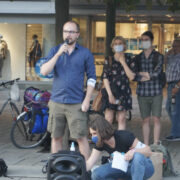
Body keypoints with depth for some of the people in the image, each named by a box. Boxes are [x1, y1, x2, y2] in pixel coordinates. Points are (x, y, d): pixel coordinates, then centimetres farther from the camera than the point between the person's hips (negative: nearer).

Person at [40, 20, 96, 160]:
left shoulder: (85, 53, 2)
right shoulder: (55, 51, 8)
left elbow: (91, 78, 3)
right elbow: (44, 71, -5)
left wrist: (87, 100, -6)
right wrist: (58, 54, -14)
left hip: (76, 104, -2)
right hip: (57, 101, 3)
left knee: (81, 137, -5)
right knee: (56, 137, 9)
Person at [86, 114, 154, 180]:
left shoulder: (124, 136, -26)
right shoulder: (100, 143, -9)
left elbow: (148, 151, -23)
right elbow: (89, 164, -8)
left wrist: (134, 151, -41)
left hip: (143, 167, -5)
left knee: (137, 156, -40)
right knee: (97, 174, -18)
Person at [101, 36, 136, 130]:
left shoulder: (129, 59, 6)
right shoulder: (108, 60, 3)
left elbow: (131, 76, -5)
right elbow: (105, 78, 0)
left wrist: (123, 63, -11)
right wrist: (110, 94, -9)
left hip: (124, 92, 1)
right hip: (110, 91, -1)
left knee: (121, 119, 4)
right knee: (108, 119, -6)